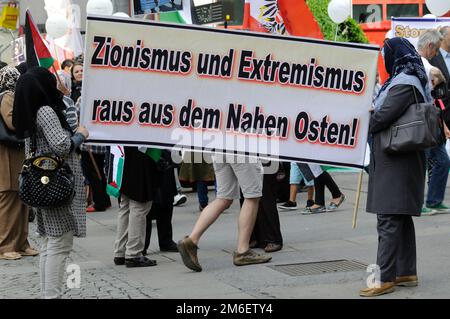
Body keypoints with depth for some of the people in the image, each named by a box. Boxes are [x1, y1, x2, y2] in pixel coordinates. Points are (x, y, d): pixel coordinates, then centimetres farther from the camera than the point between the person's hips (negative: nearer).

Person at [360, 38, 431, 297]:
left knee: (388, 220, -10)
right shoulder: (413, 81, 15)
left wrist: (368, 124, 1)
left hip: (395, 161, -10)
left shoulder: (404, 84, -16)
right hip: (402, 161, 10)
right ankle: (407, 272, 22)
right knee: (402, 218, 15)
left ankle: (387, 278, -9)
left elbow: (382, 116, -21)